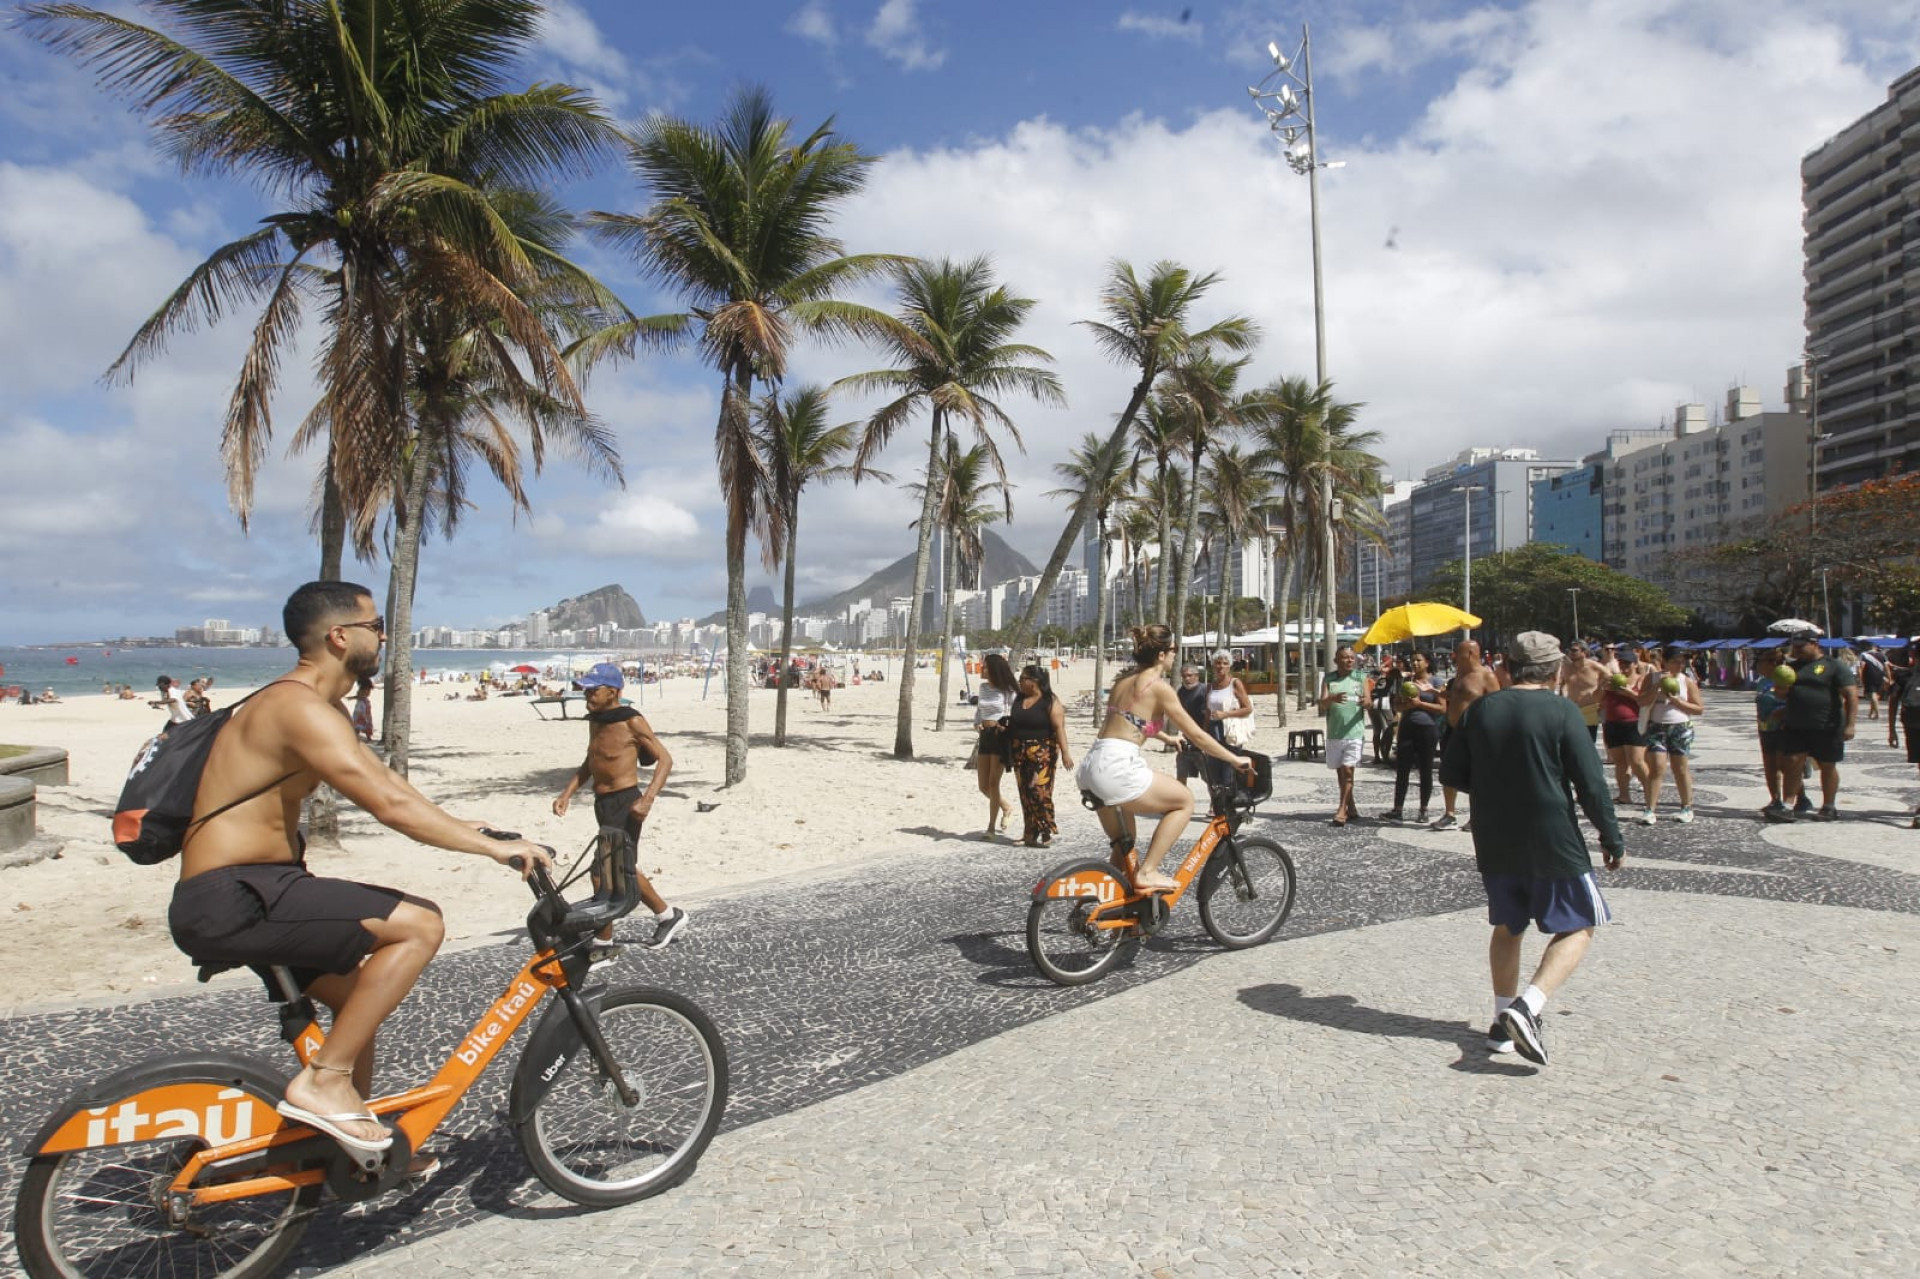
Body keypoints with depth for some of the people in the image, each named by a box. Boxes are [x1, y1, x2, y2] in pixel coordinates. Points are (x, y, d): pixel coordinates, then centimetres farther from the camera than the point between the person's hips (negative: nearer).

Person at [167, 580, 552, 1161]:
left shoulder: (317, 707, 13)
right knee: (419, 925, -20)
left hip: (246, 892, 11)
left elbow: (386, 777, 18)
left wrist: (469, 826, 11)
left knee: (358, 995, 24)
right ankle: (323, 1080, -10)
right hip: (227, 899, -11)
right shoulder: (300, 708, -21)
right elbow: (391, 806, -28)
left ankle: (355, 1144, 38)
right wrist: (493, 847, -22)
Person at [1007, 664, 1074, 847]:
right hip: (1020, 753, 7)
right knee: (1025, 793, 8)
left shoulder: (1050, 702, -10)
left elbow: (1059, 727, -17)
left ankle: (1047, 832, -3)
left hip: (1042, 753, -7)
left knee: (1040, 791, -11)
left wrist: (1065, 752, -23)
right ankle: (1030, 832, 15)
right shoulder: (1019, 699, 10)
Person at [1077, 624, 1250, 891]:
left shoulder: (1125, 679, 19)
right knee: (1185, 801, 7)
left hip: (1092, 765, 9)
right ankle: (1147, 873, 2)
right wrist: (1235, 759, 10)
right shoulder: (1159, 687, -4)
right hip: (1117, 766, -9)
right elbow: (1196, 734, -1)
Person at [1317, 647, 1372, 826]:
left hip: (1354, 731, -3)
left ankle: (1341, 811, -11)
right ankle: (1351, 809, 22)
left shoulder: (1361, 677, 5)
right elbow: (1322, 704, -3)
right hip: (1334, 733, 3)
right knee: (1340, 772, 10)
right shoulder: (1328, 679, 7)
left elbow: (1369, 701, -4)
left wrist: (1365, 702, -29)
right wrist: (1332, 699, -26)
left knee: (1348, 771, -11)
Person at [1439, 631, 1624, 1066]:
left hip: (1494, 845, 5)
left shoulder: (1481, 709, 2)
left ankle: (1503, 1024, 20)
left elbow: (1451, 774, 6)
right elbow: (1591, 784, -11)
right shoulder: (1561, 711, -10)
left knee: (1507, 927, 19)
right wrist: (1613, 841, -1)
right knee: (1578, 926, 8)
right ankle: (1527, 1007, -11)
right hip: (1553, 843, -4)